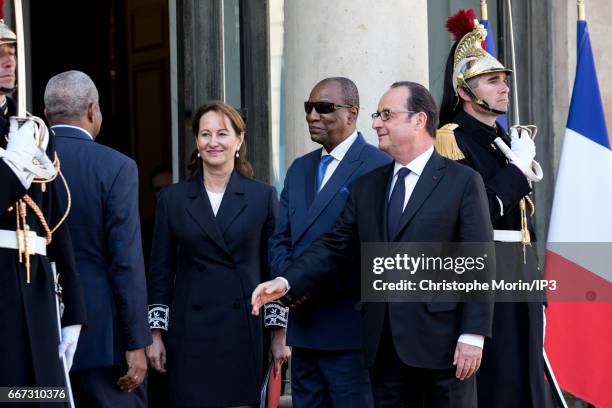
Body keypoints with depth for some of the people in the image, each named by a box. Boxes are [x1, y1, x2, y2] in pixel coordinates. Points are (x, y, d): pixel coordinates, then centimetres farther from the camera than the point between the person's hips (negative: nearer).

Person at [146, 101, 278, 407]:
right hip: (191, 332, 1)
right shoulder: (172, 198, 7)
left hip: (245, 331, 0)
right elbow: (160, 272, 8)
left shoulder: (263, 196, 5)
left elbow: (273, 269, 6)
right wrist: (156, 335, 4)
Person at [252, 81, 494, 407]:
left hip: (441, 342, -5)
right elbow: (335, 245, 10)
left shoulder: (463, 182, -2)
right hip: (384, 345, 5)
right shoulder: (366, 186, 14)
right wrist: (286, 282, -5)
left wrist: (473, 336, -12)